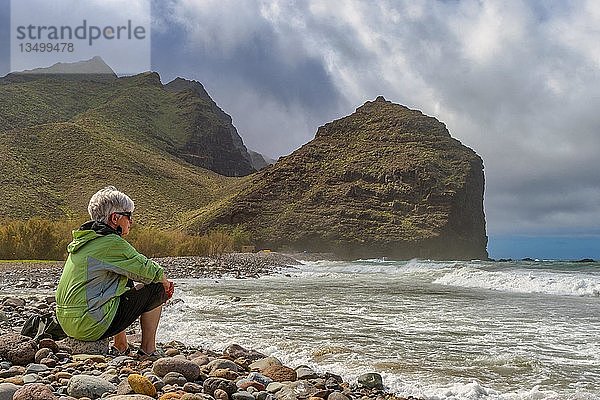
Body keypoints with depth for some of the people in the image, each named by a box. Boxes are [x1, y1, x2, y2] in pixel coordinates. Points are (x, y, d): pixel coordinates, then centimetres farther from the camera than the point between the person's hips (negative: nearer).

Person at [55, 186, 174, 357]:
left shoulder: (84, 239, 15)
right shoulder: (112, 243, -14)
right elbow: (150, 271, -10)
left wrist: (161, 278, 15)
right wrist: (165, 281, 13)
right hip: (92, 326, -9)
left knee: (127, 283, 30)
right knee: (157, 289, 1)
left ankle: (121, 347, 26)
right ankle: (148, 350, 9)